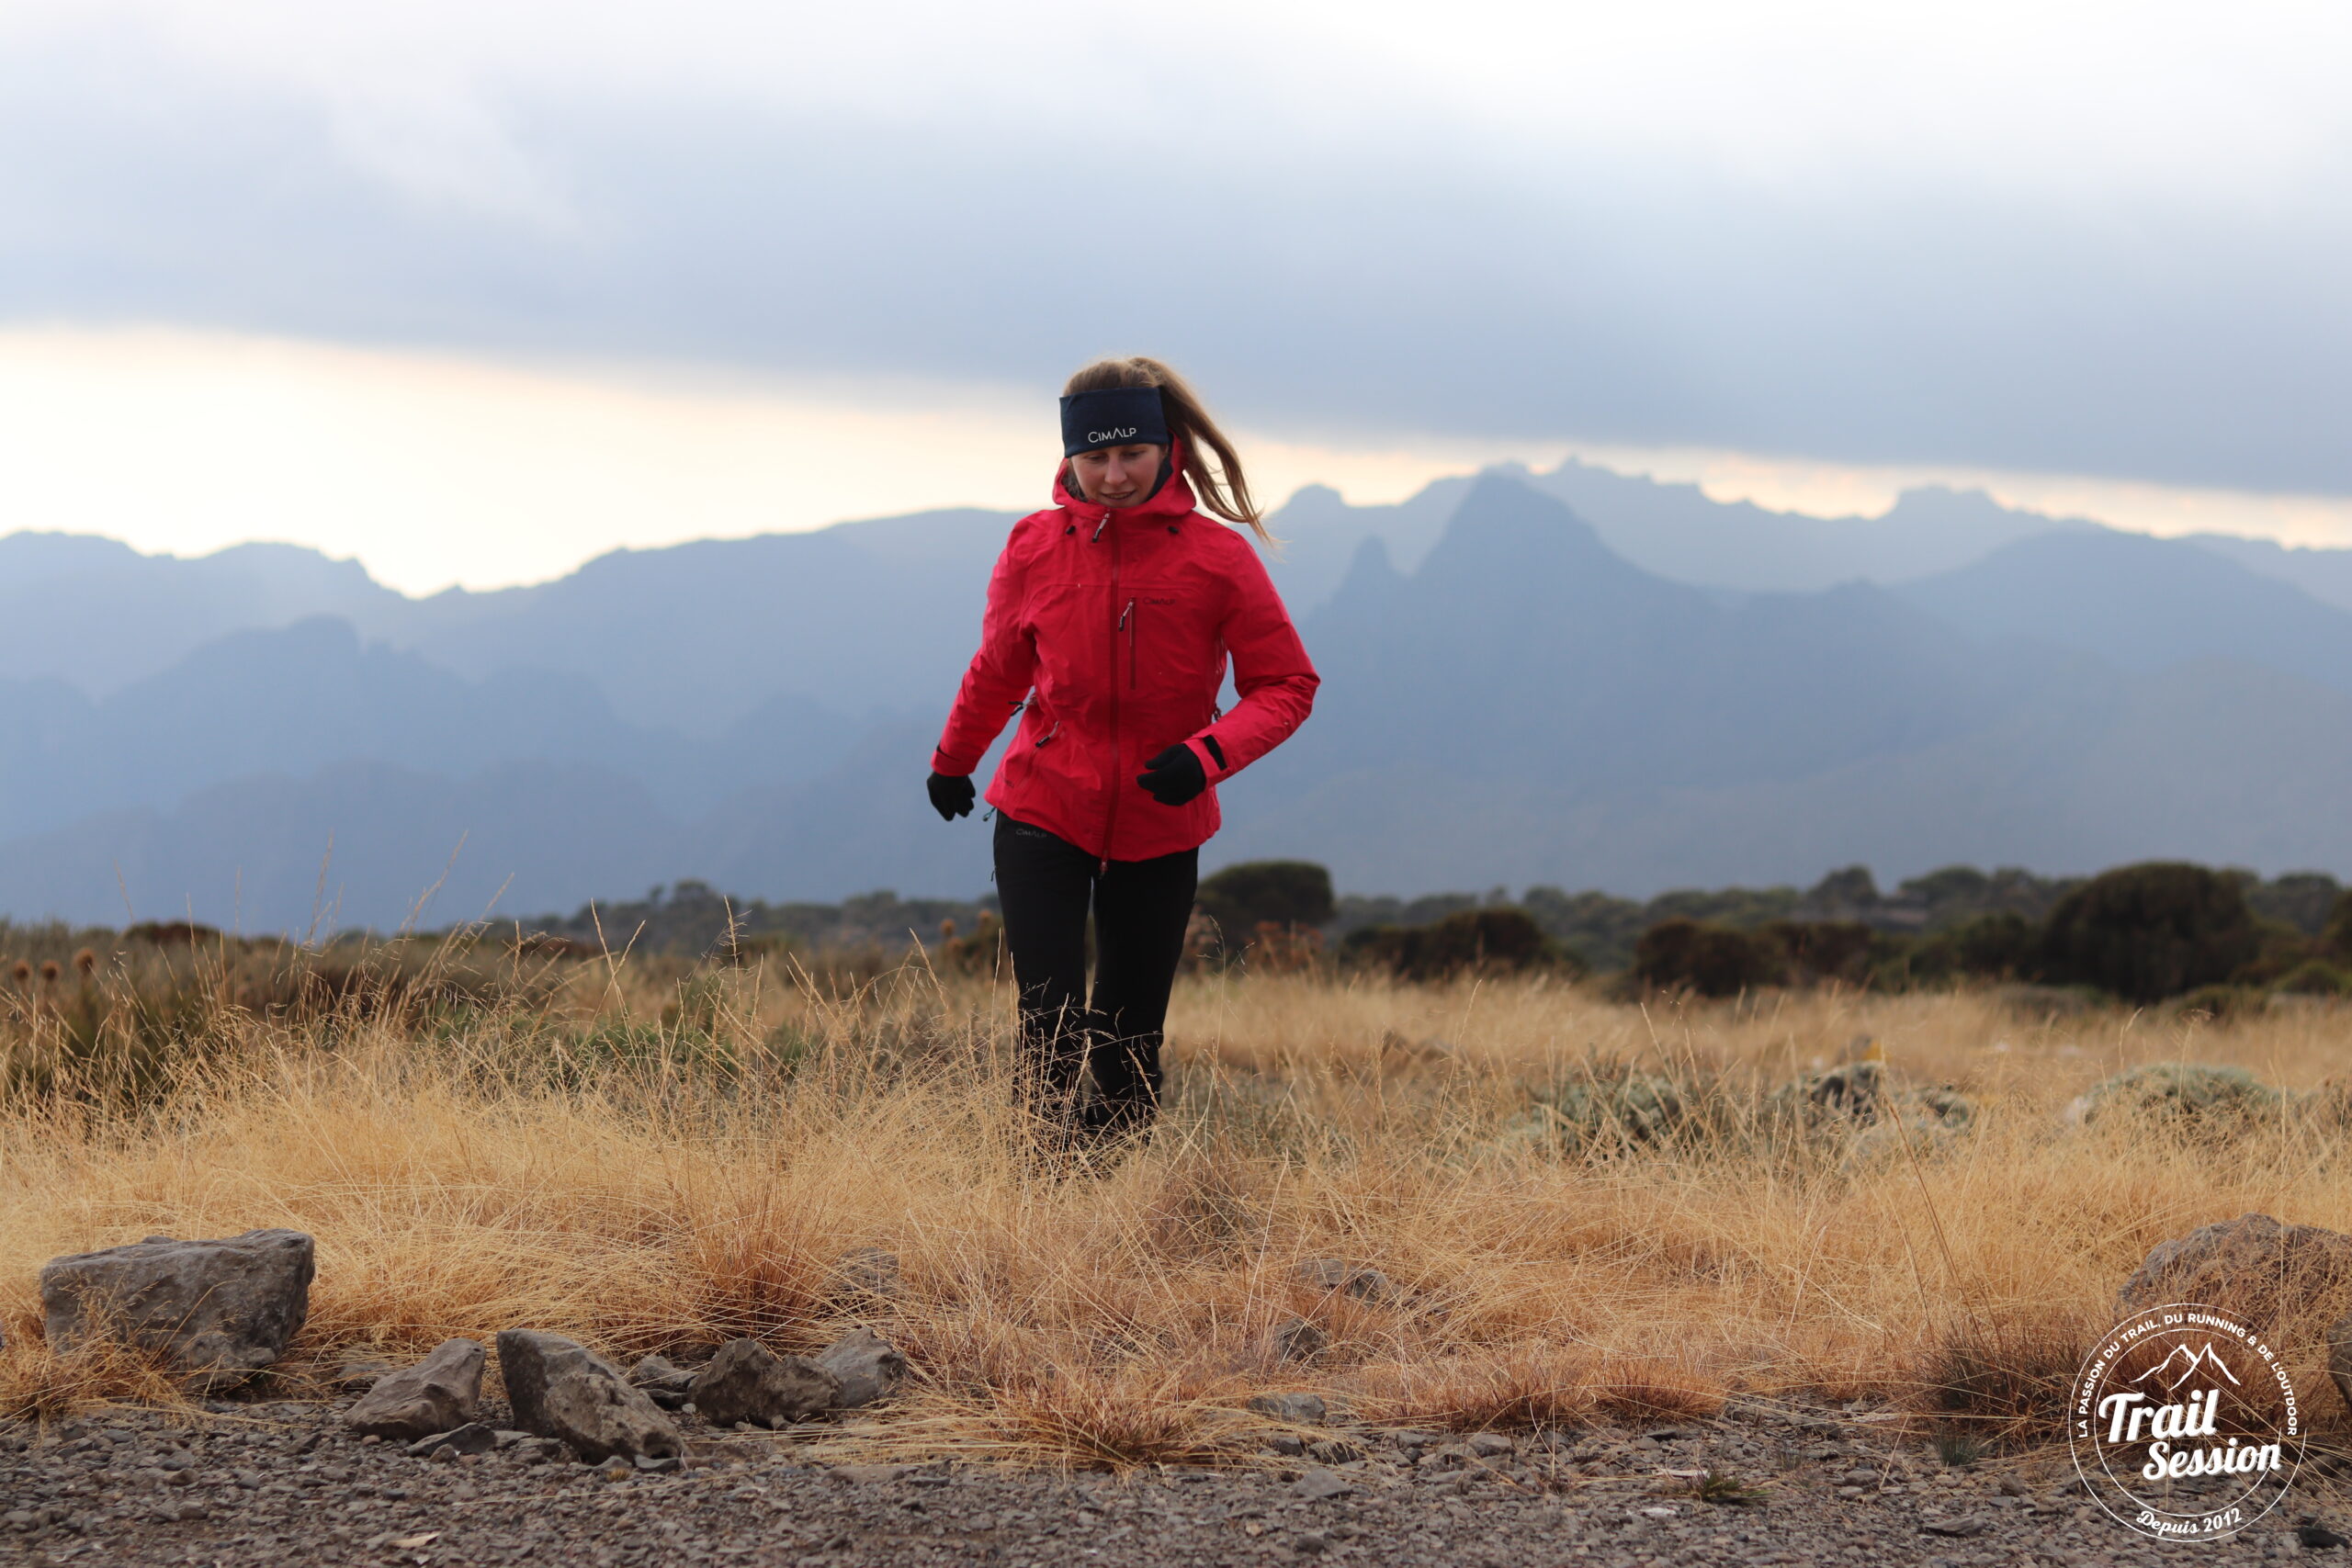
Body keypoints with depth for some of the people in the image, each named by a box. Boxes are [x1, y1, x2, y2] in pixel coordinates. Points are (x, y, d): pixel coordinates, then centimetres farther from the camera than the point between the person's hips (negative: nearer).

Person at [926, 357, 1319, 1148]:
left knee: (1129, 1039, 7)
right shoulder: (1035, 549, -4)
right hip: (1043, 813, 0)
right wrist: (952, 763, 29)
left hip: (1160, 829, 0)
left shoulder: (1218, 558, -9)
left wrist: (1207, 755, -22)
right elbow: (997, 671, 14)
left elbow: (1287, 686, -4)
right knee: (1048, 1022, -10)